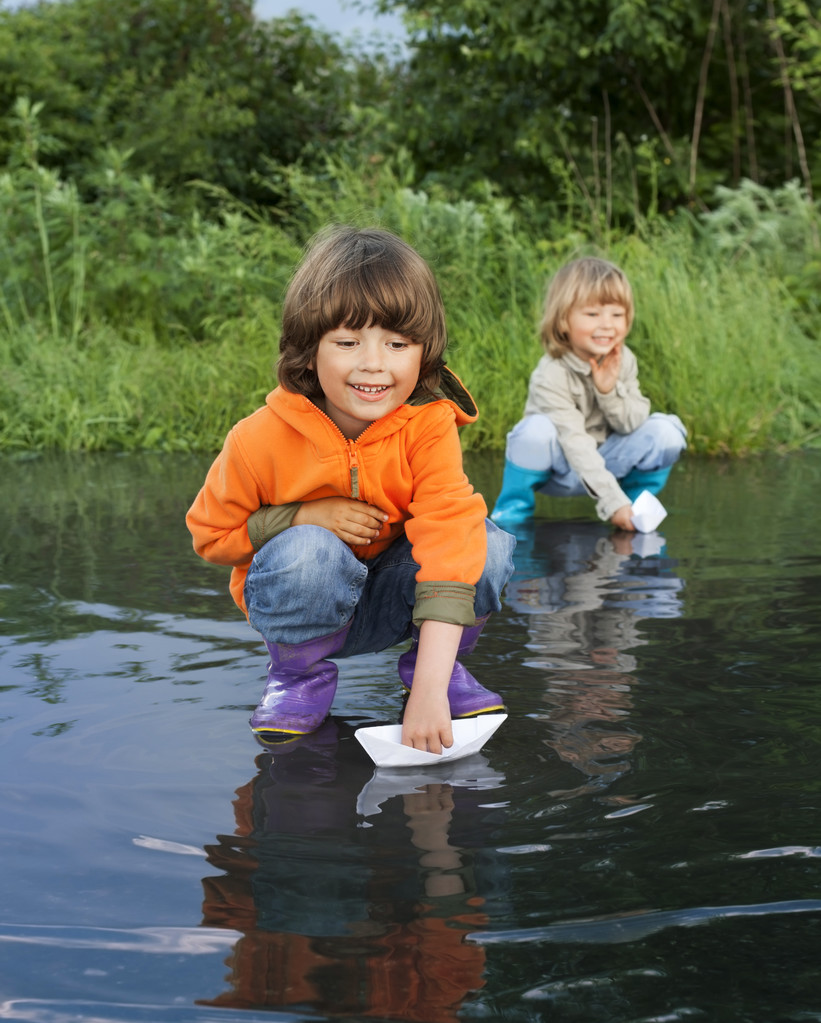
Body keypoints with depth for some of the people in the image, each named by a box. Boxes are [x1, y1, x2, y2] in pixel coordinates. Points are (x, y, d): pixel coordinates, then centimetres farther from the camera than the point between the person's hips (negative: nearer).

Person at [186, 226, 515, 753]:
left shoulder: (429, 427, -24)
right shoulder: (262, 439, -22)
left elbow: (448, 537, -35)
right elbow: (211, 533, -7)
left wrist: (429, 689, -46)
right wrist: (304, 517, -26)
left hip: (393, 601, 1)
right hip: (305, 609, -1)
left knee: (490, 544, -25)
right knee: (309, 552, -35)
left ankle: (437, 665, 1)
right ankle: (299, 673, -5)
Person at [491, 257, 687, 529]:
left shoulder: (623, 361, -7)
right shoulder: (551, 376, -26)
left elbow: (633, 425, -8)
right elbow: (575, 444, -30)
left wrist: (609, 391, -28)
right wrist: (613, 502, -35)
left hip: (605, 460, 5)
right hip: (561, 469, -4)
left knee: (666, 431, -17)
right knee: (536, 430, -36)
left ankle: (637, 500, 9)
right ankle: (513, 511, -12)